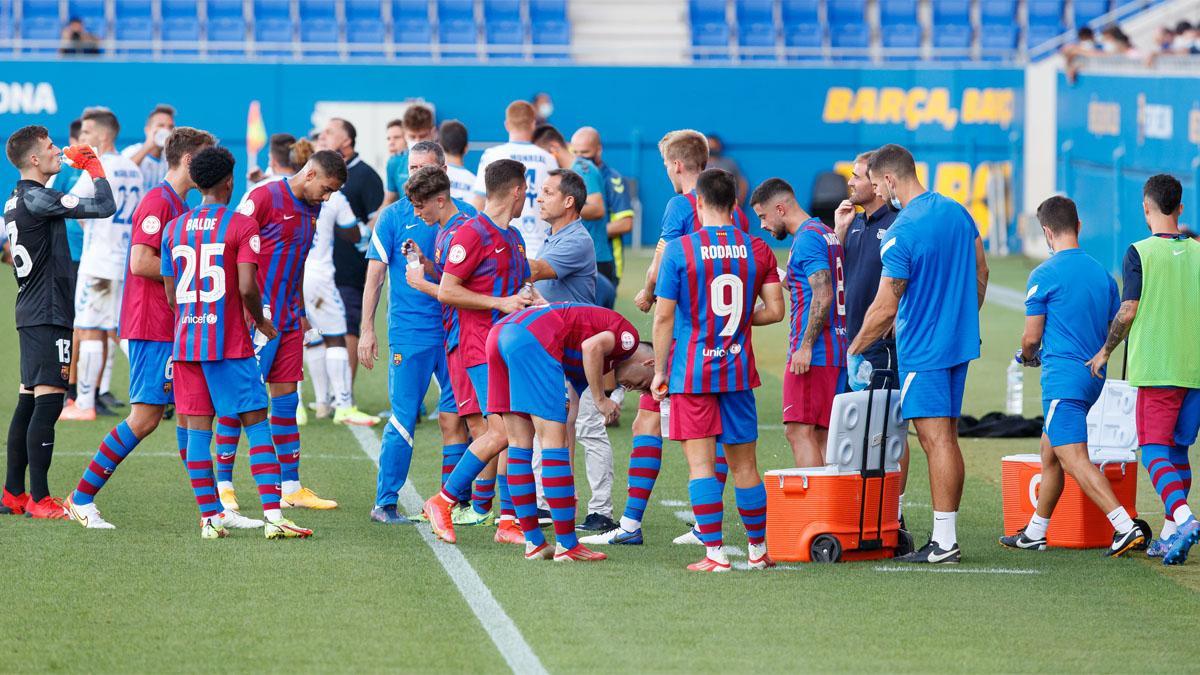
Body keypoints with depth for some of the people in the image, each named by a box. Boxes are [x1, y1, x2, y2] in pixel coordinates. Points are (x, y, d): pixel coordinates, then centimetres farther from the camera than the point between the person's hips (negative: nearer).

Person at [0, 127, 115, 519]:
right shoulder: (37, 199, -16)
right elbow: (105, 207, -18)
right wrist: (93, 166, -4)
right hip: (48, 315, -10)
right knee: (48, 401, -10)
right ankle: (39, 500, -12)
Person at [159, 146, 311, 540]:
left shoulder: (174, 229, 9)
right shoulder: (241, 226, -7)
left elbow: (171, 295, 11)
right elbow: (247, 287, -15)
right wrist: (261, 321, 2)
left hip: (185, 341, 5)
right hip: (229, 342, -4)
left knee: (197, 429, 5)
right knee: (256, 424, -2)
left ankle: (209, 518, 3)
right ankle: (273, 517, -10)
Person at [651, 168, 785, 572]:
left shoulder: (680, 249, -8)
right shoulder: (757, 250, 2)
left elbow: (664, 316, -7)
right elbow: (774, 310, 1)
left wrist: (659, 371, 1)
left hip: (690, 372, -4)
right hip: (738, 372, 4)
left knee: (700, 463, -2)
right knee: (743, 464, 12)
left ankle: (715, 553, -7)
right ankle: (758, 550, 19)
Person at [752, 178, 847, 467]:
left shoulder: (807, 238, -11)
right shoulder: (827, 234, 19)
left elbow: (823, 296, -20)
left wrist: (805, 347, -21)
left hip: (812, 355, -10)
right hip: (837, 350, 10)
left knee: (799, 430, -11)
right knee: (822, 434, 8)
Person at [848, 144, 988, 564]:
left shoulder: (901, 233, -18)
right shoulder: (957, 212, 6)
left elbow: (885, 309, -16)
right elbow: (980, 273, 16)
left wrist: (854, 351, -4)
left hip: (923, 351, -8)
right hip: (959, 342, 8)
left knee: (936, 440, -7)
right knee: (947, 438, 12)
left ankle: (944, 542, -7)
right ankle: (946, 535, 14)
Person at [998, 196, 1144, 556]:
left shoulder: (1044, 275, -9)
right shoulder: (1102, 273, 11)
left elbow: (1032, 337, -8)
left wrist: (1027, 356, 14)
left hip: (1062, 378, -8)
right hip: (1094, 376, 8)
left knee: (1074, 459, -14)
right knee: (1050, 454, 19)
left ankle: (1126, 527, -27)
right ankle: (1035, 533, 27)